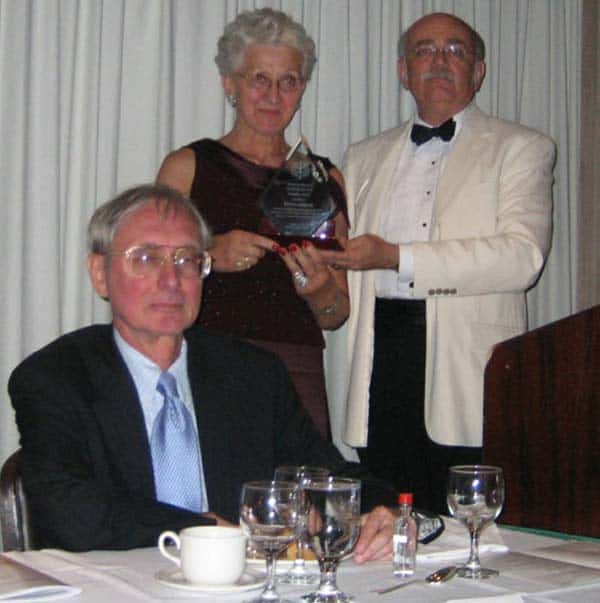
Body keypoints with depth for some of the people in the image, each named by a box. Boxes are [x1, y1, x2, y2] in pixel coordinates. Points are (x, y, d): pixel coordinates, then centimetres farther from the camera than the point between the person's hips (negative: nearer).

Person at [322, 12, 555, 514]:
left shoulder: (521, 149, 7)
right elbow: (345, 282, 23)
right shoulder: (364, 158, 21)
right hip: (381, 356, 4)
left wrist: (397, 258, -14)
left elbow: (524, 256, -9)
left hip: (470, 371, -3)